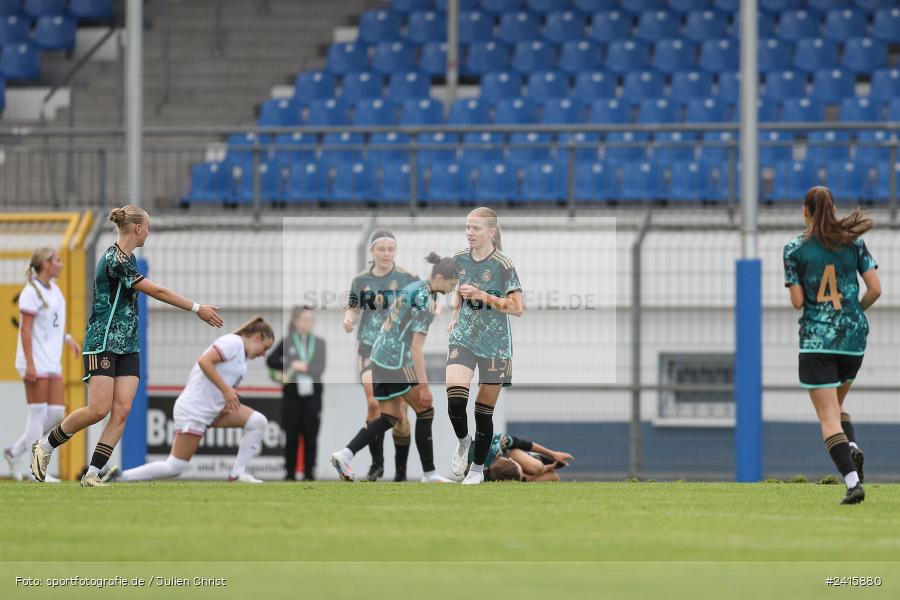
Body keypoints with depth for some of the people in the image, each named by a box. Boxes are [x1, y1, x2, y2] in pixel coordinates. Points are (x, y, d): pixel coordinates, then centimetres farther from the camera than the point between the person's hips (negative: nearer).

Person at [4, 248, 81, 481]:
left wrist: (67, 338, 12)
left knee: (57, 413, 4)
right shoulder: (32, 292, -11)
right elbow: (26, 329, -15)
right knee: (38, 413, -6)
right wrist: (30, 364, -21)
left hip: (52, 363, 9)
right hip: (36, 363, -9)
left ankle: (14, 452, 14)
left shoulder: (54, 289, 15)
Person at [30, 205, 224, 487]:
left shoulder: (126, 258, 12)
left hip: (128, 345, 9)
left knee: (122, 410, -6)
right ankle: (44, 446, 9)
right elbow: (157, 291, -20)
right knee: (99, 410, -12)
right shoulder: (115, 260, -18)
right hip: (103, 343, -9)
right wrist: (197, 309, -17)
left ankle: (92, 474, -5)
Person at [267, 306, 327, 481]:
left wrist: (300, 368, -16)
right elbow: (270, 360, -5)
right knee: (291, 437, 3)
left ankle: (309, 474, 6)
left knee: (310, 437, 0)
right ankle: (290, 474, 9)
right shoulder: (286, 342, 1)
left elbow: (320, 368, -5)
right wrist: (290, 366, -17)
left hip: (312, 395, 1)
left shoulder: (319, 343, 5)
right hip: (291, 395, -1)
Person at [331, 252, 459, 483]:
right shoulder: (425, 302, -17)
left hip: (381, 354, 9)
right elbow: (417, 348, -21)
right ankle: (429, 473, 4)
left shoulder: (412, 288, 11)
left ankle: (345, 454, -3)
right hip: (397, 360, -9)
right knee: (425, 411, 0)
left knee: (390, 417, 10)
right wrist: (424, 386, -20)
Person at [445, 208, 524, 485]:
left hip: (494, 345, -3)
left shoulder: (502, 264, -13)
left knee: (484, 411, 4)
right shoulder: (460, 259, 3)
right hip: (463, 338, 3)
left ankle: (478, 468, 22)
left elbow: (518, 308, -16)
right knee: (455, 400, -18)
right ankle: (462, 441, 12)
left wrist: (482, 296, -23)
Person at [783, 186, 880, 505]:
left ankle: (853, 482, -19)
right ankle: (852, 446, -5)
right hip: (854, 336, 3)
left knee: (828, 417, -4)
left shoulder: (794, 249, -3)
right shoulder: (854, 242, 2)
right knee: (836, 405, 24)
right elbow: (875, 289, -1)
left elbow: (798, 301, -5)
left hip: (816, 337, -3)